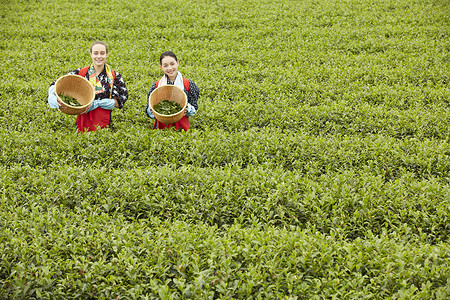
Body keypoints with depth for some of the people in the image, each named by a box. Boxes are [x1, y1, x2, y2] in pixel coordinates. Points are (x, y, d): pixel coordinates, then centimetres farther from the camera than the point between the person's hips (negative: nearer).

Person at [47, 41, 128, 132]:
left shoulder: (115, 77, 1)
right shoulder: (80, 73, 2)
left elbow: (119, 102, -5)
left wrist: (96, 103, -16)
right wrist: (54, 99, -21)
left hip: (104, 124, -1)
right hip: (82, 121, 1)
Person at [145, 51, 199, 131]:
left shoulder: (189, 85, 5)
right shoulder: (156, 86, 7)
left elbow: (194, 108, 7)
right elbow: (148, 111, 10)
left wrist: (188, 109, -13)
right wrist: (151, 110, -12)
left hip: (182, 127, 0)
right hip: (161, 127, 1)